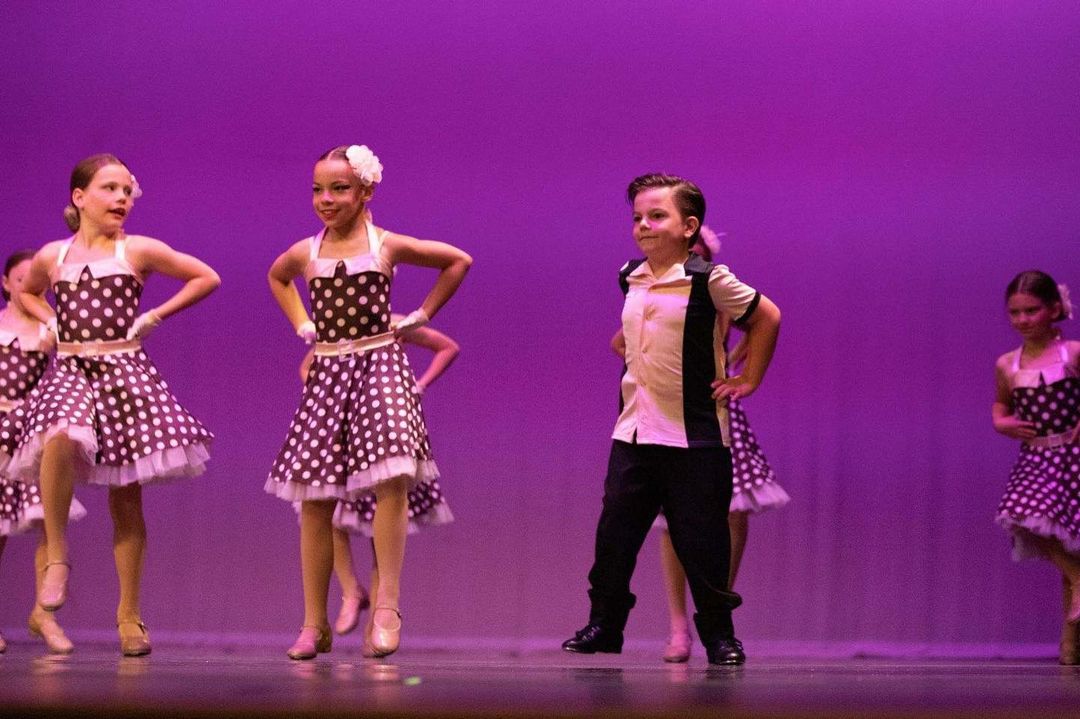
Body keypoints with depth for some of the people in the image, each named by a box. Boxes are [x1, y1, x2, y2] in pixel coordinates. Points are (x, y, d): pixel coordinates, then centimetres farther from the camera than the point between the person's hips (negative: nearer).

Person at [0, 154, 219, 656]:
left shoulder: (139, 251, 2)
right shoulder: (52, 256, 8)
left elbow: (206, 279, 9)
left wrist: (154, 317, 3)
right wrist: (52, 322, 11)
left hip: (125, 374, -1)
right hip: (70, 371, 1)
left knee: (127, 496, 0)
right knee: (59, 437, -34)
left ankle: (128, 614, 10)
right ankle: (56, 555, -18)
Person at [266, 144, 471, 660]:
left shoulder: (388, 246, 0)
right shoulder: (305, 253, 7)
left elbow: (458, 261, 11)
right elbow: (276, 277, 32)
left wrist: (421, 315, 7)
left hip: (380, 366, -3)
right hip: (327, 372, 3)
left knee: (391, 477, -23)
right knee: (315, 498, 0)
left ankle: (387, 606, -18)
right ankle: (314, 623, 8)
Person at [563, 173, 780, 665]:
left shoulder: (707, 280, -10)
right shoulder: (630, 279, 8)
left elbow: (767, 316, -1)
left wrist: (747, 379, 0)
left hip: (694, 435, -5)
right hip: (633, 430, 5)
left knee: (700, 540, 0)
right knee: (614, 531, 3)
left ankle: (718, 633, 12)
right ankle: (604, 624, 14)